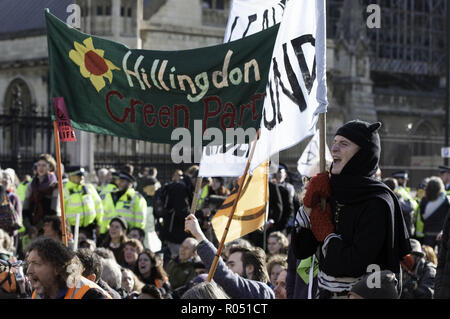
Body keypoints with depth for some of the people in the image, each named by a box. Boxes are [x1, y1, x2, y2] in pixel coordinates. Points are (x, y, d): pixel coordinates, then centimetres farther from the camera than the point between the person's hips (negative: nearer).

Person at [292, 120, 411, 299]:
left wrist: (326, 233, -11)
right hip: (325, 293, 6)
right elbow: (300, 251, 3)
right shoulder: (330, 193, 4)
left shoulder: (377, 203, -16)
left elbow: (357, 265, -24)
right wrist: (309, 205, -8)